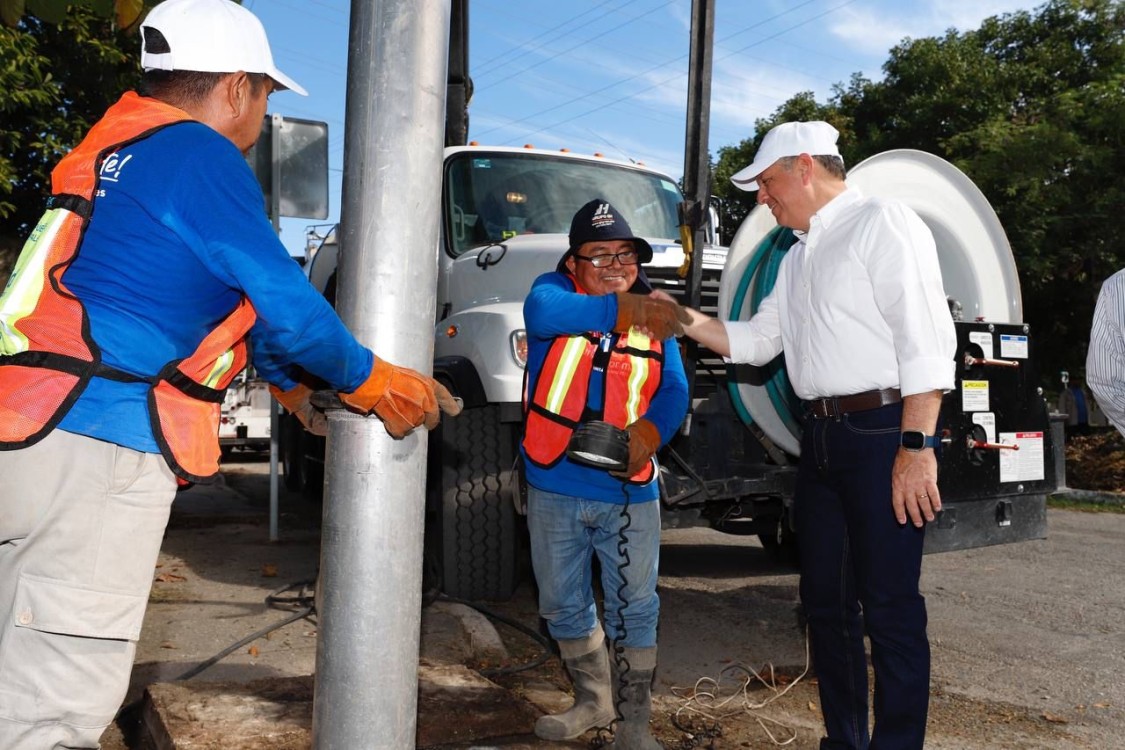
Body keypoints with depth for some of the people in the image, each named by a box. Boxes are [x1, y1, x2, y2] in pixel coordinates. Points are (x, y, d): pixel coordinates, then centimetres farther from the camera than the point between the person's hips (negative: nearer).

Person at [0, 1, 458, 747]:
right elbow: (285, 301, -9)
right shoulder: (199, 156, -9)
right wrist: (367, 380, 8)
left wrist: (291, 379, 31)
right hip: (100, 448, -10)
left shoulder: (116, 148, 21)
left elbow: (219, 294, 25)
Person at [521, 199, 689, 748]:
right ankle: (593, 700, 38)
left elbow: (673, 392, -5)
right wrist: (625, 309, -35)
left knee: (633, 610, 5)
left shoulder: (655, 319, 4)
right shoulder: (557, 290, -2)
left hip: (628, 492, 0)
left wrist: (648, 434, -25)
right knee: (563, 607, 16)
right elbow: (542, 311, -27)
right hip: (554, 488, 1)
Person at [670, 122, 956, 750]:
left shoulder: (882, 222, -6)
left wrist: (916, 447, -21)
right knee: (826, 600, 13)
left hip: (885, 432, -9)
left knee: (890, 607, -3)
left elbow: (924, 337, -15)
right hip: (822, 439, 9)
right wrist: (682, 319, 14)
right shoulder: (799, 257, 21)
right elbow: (756, 341, 26)